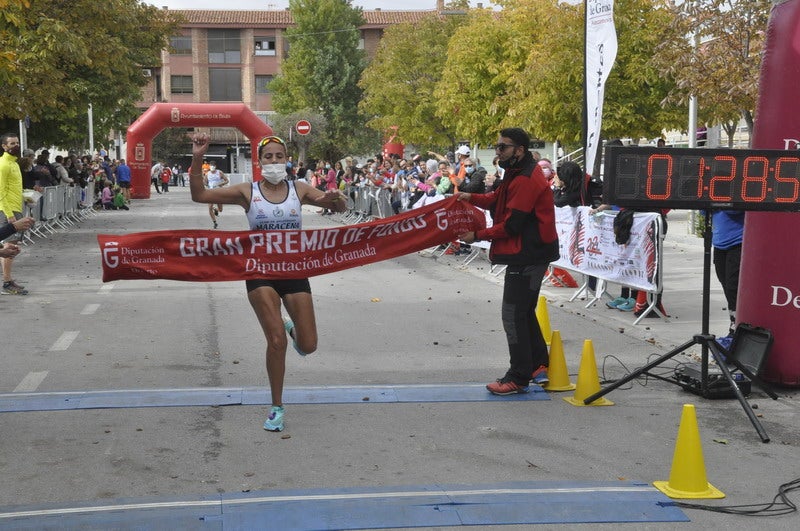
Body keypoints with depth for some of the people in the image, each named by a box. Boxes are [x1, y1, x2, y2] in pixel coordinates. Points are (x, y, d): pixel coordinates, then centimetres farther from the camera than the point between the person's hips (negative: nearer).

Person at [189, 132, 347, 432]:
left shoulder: (299, 190, 2)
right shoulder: (248, 191, -3)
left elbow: (342, 208, 5)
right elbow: (199, 195, -8)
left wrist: (335, 198, -19)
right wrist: (197, 159, -21)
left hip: (294, 270, 2)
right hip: (260, 272, -2)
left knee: (308, 346, 1)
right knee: (276, 340, -10)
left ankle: (293, 328, 41)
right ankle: (277, 408, 9)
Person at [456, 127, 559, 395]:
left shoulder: (526, 180, -21)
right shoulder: (518, 174, 14)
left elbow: (511, 225, -22)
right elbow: (498, 200, 17)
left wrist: (478, 235, -14)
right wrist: (472, 198, 2)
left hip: (528, 255, -11)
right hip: (528, 253, 11)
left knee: (513, 314, -6)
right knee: (524, 311, 19)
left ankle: (519, 378, 1)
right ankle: (539, 366, 29)